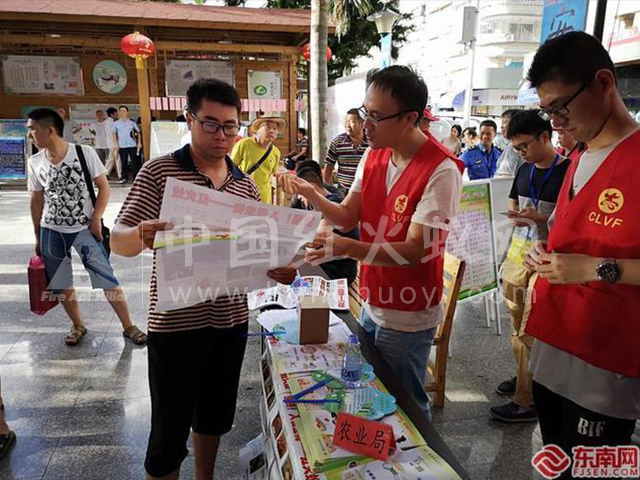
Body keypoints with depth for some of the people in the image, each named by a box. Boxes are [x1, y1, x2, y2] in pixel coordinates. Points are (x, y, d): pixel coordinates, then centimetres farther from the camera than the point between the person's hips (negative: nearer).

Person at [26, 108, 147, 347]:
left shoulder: (84, 153, -10)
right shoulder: (35, 162, 2)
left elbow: (104, 187, -4)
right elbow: (37, 201, 10)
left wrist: (96, 219, -13)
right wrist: (37, 237, 12)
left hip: (84, 230, -4)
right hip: (51, 233, 4)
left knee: (107, 279, -6)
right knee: (61, 284, 10)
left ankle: (128, 326, 7)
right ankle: (78, 325, 31)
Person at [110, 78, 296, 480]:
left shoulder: (247, 185, 5)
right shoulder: (160, 172, -8)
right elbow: (119, 241, -13)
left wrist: (279, 269, -11)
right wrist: (140, 237, -36)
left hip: (231, 319, 5)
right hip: (175, 322, -4)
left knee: (215, 415, 22)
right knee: (170, 429, 5)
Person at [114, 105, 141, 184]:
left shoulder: (132, 122, 5)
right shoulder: (116, 123, 7)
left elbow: (138, 132, 8)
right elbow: (115, 134, 13)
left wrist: (139, 142, 0)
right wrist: (116, 145, 6)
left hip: (132, 145, -1)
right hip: (122, 146, 1)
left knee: (134, 162, 0)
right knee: (123, 162, 3)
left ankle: (136, 177, 7)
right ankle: (124, 178, 11)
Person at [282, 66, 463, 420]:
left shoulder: (440, 170, -22)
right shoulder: (373, 155, 2)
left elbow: (415, 250, -26)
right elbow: (348, 216, 0)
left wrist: (346, 247, -38)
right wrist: (311, 195, -18)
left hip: (408, 316, -7)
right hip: (372, 303, 8)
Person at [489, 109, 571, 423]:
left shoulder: (569, 172, -11)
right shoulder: (524, 170, 10)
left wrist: (541, 217, -23)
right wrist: (515, 217, 0)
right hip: (518, 252, 7)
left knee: (531, 332, -4)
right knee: (518, 324, 15)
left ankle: (527, 402, 7)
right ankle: (523, 376, 33)